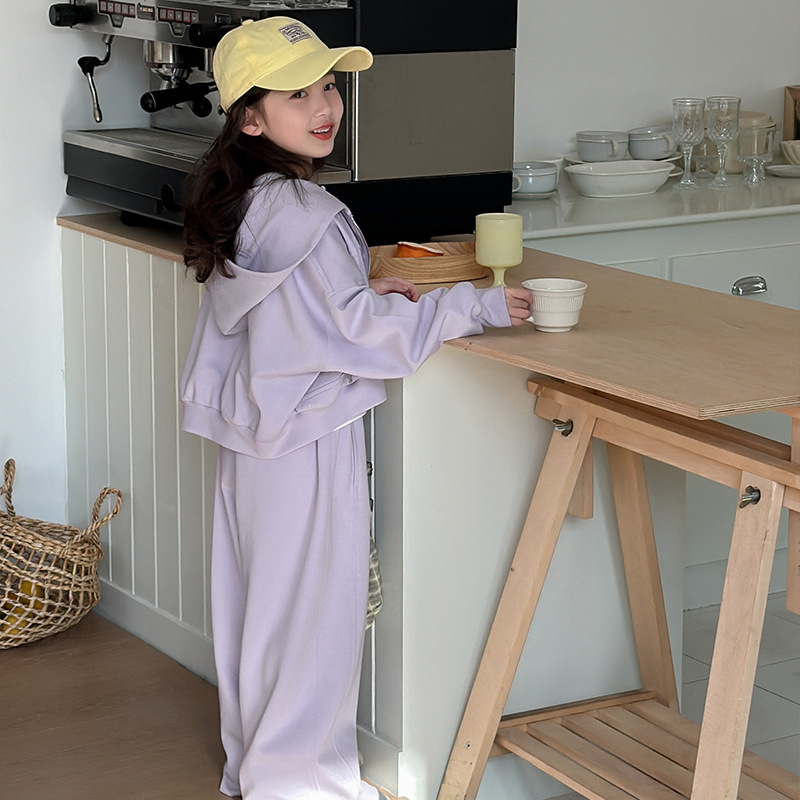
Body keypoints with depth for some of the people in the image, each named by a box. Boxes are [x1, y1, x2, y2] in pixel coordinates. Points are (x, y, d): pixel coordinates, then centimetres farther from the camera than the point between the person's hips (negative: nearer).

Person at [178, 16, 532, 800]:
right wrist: (474, 308, -13)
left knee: (259, 602, 18)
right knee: (313, 611, 3)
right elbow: (359, 331, -20)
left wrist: (360, 291, 8)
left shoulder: (239, 205, 5)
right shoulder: (304, 214, -22)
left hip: (254, 432, 9)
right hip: (309, 439, -9)